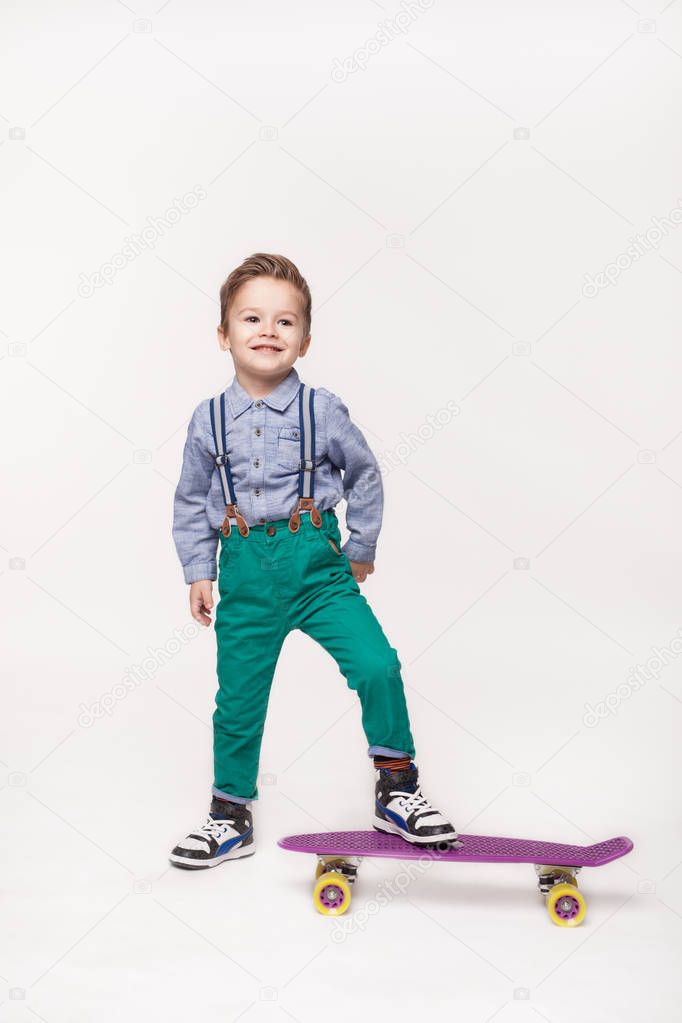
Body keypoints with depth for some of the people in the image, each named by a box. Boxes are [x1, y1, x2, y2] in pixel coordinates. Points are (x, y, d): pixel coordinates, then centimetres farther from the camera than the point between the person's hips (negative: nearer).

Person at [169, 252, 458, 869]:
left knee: (377, 666, -15)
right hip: (245, 573, 2)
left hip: (316, 565, -1)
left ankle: (397, 790, 7)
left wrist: (361, 551, 10)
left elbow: (365, 476, 8)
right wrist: (199, 571, 6)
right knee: (238, 698, 9)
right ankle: (231, 816, 29)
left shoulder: (322, 410, -3)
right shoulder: (209, 420, 2)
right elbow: (191, 501, 11)